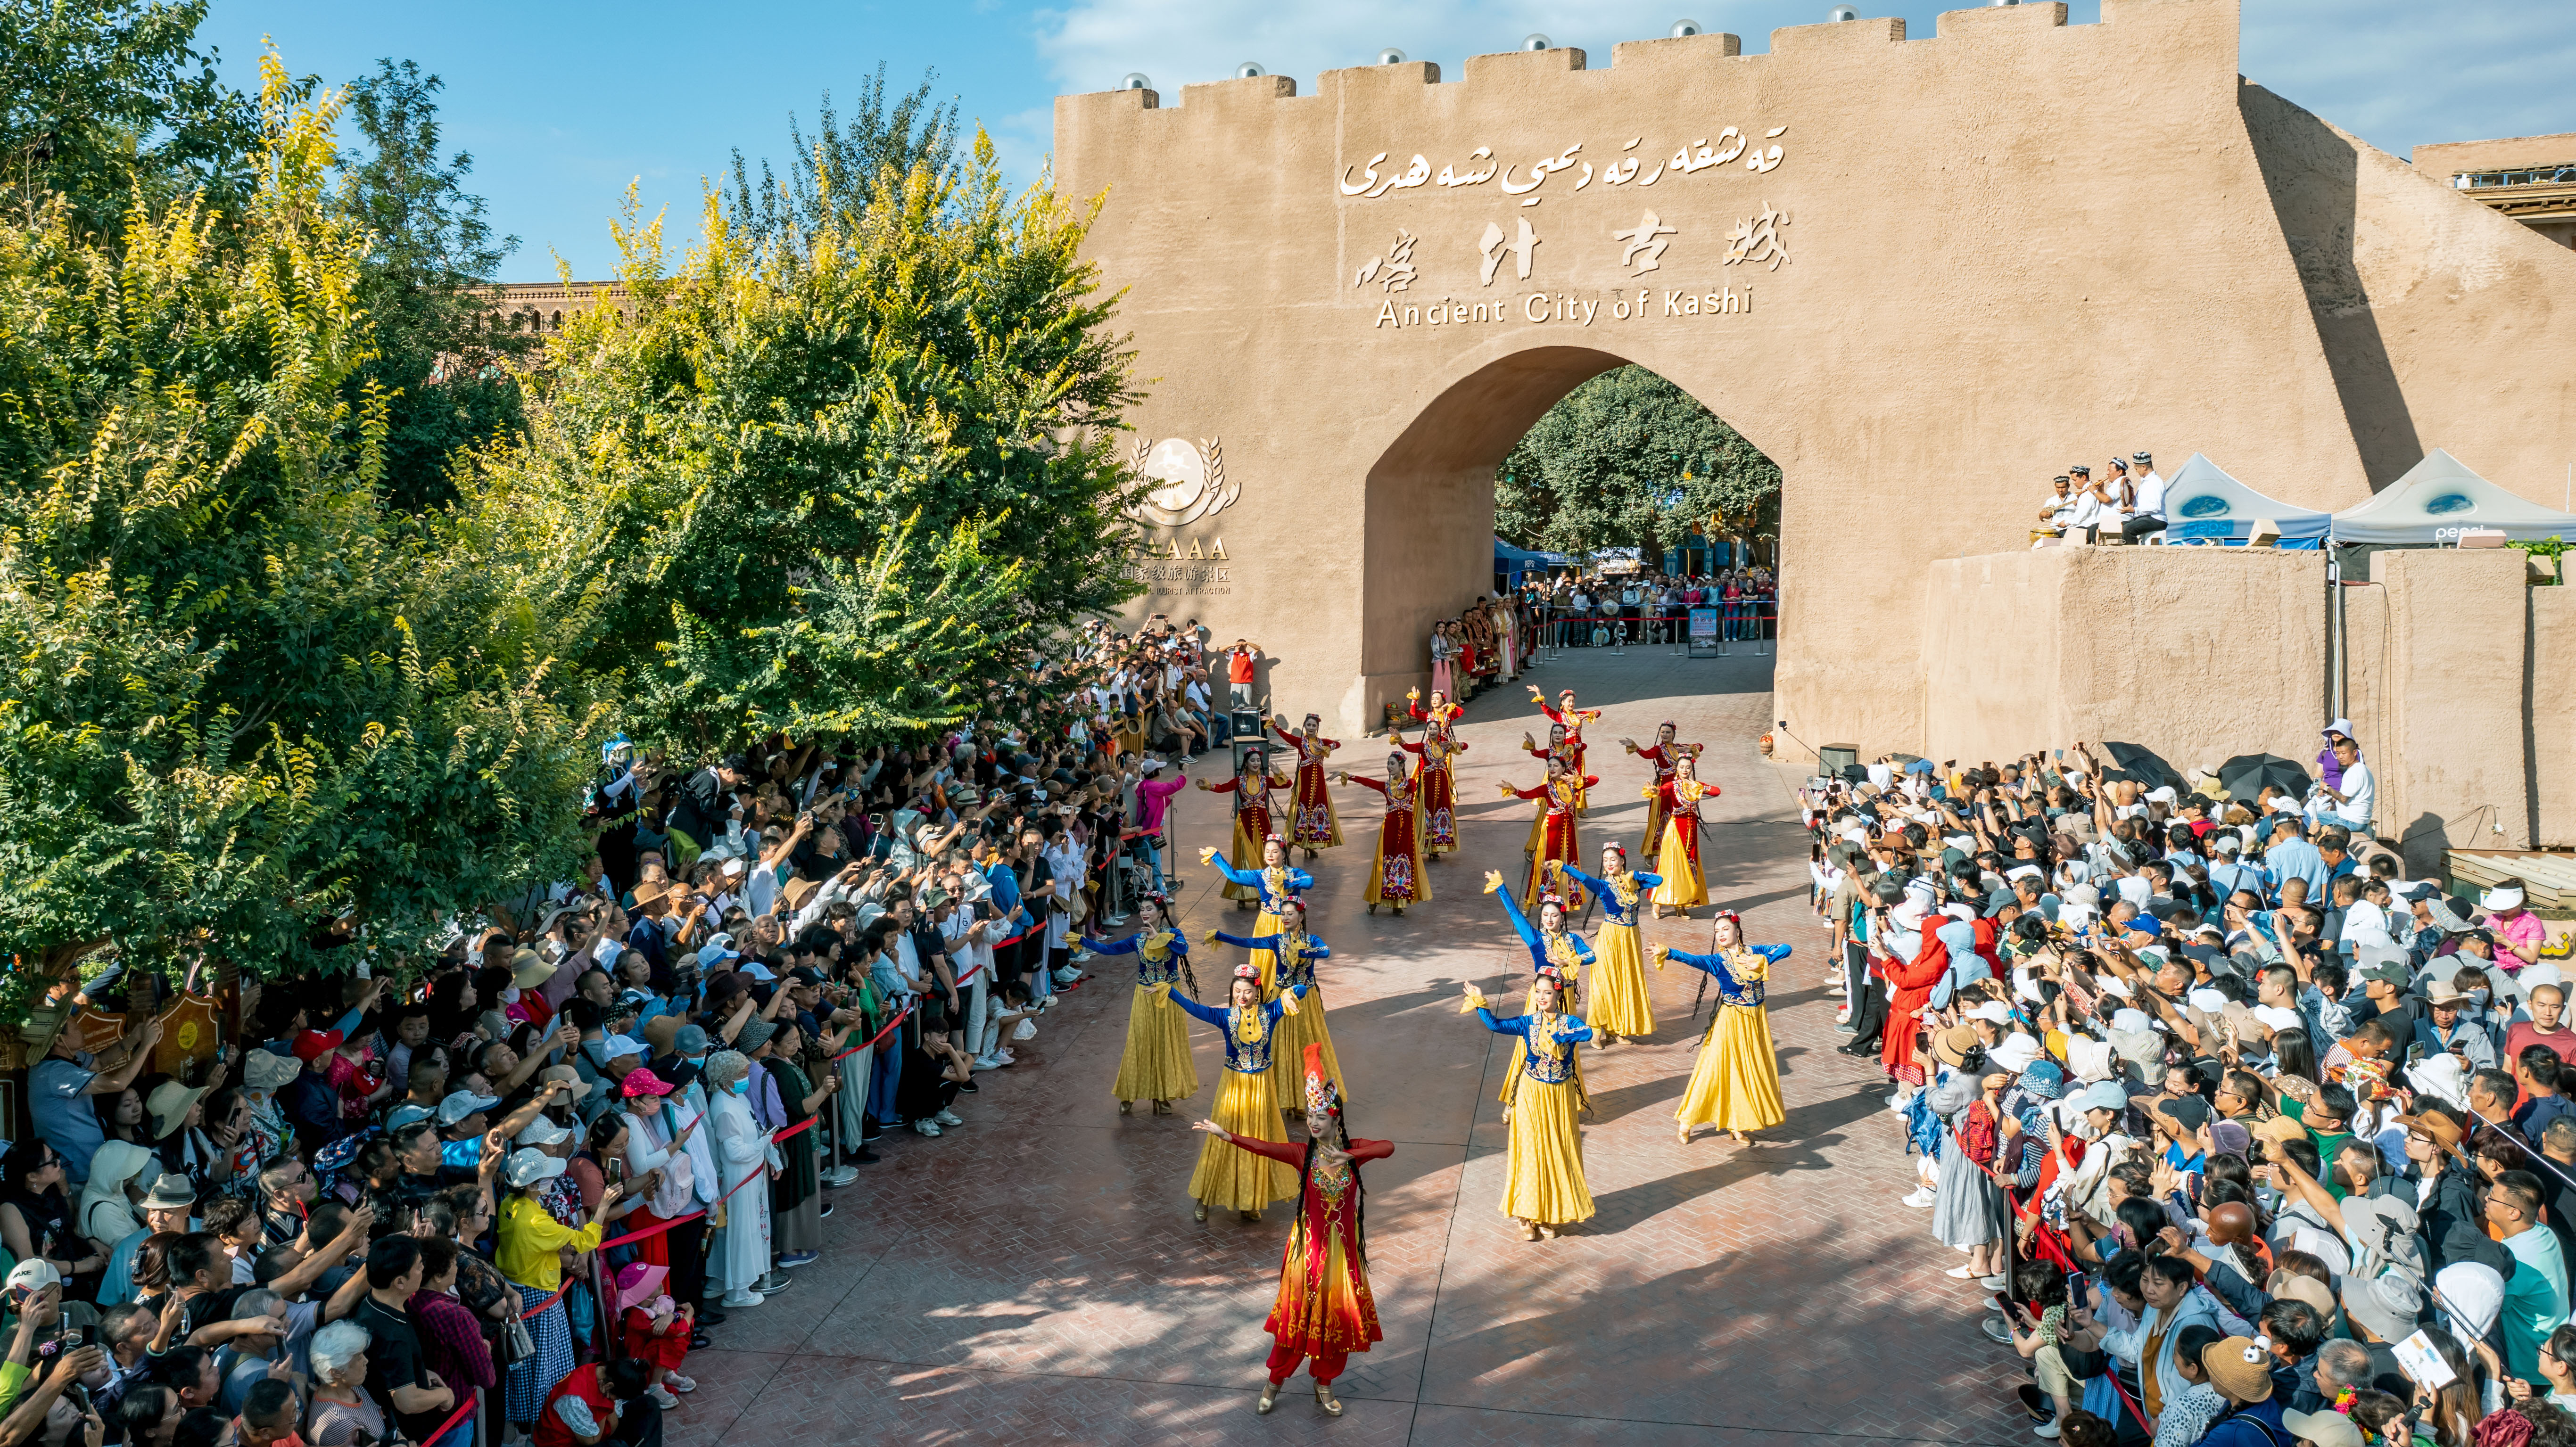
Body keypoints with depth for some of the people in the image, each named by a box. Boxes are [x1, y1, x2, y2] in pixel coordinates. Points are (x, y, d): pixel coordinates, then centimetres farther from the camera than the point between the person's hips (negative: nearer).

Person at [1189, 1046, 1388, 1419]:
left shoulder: (1354, 1151, -8)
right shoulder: (1303, 1154, -11)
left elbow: (1388, 1147, -26)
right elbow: (1264, 1147, -26)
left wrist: (1350, 1156, -37)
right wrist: (1225, 1135, -40)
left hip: (1343, 1247, 1)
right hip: (1308, 1246, -1)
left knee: (1338, 1315, 11)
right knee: (1299, 1314, 6)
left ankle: (1324, 1384, 30)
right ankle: (1275, 1382, 25)